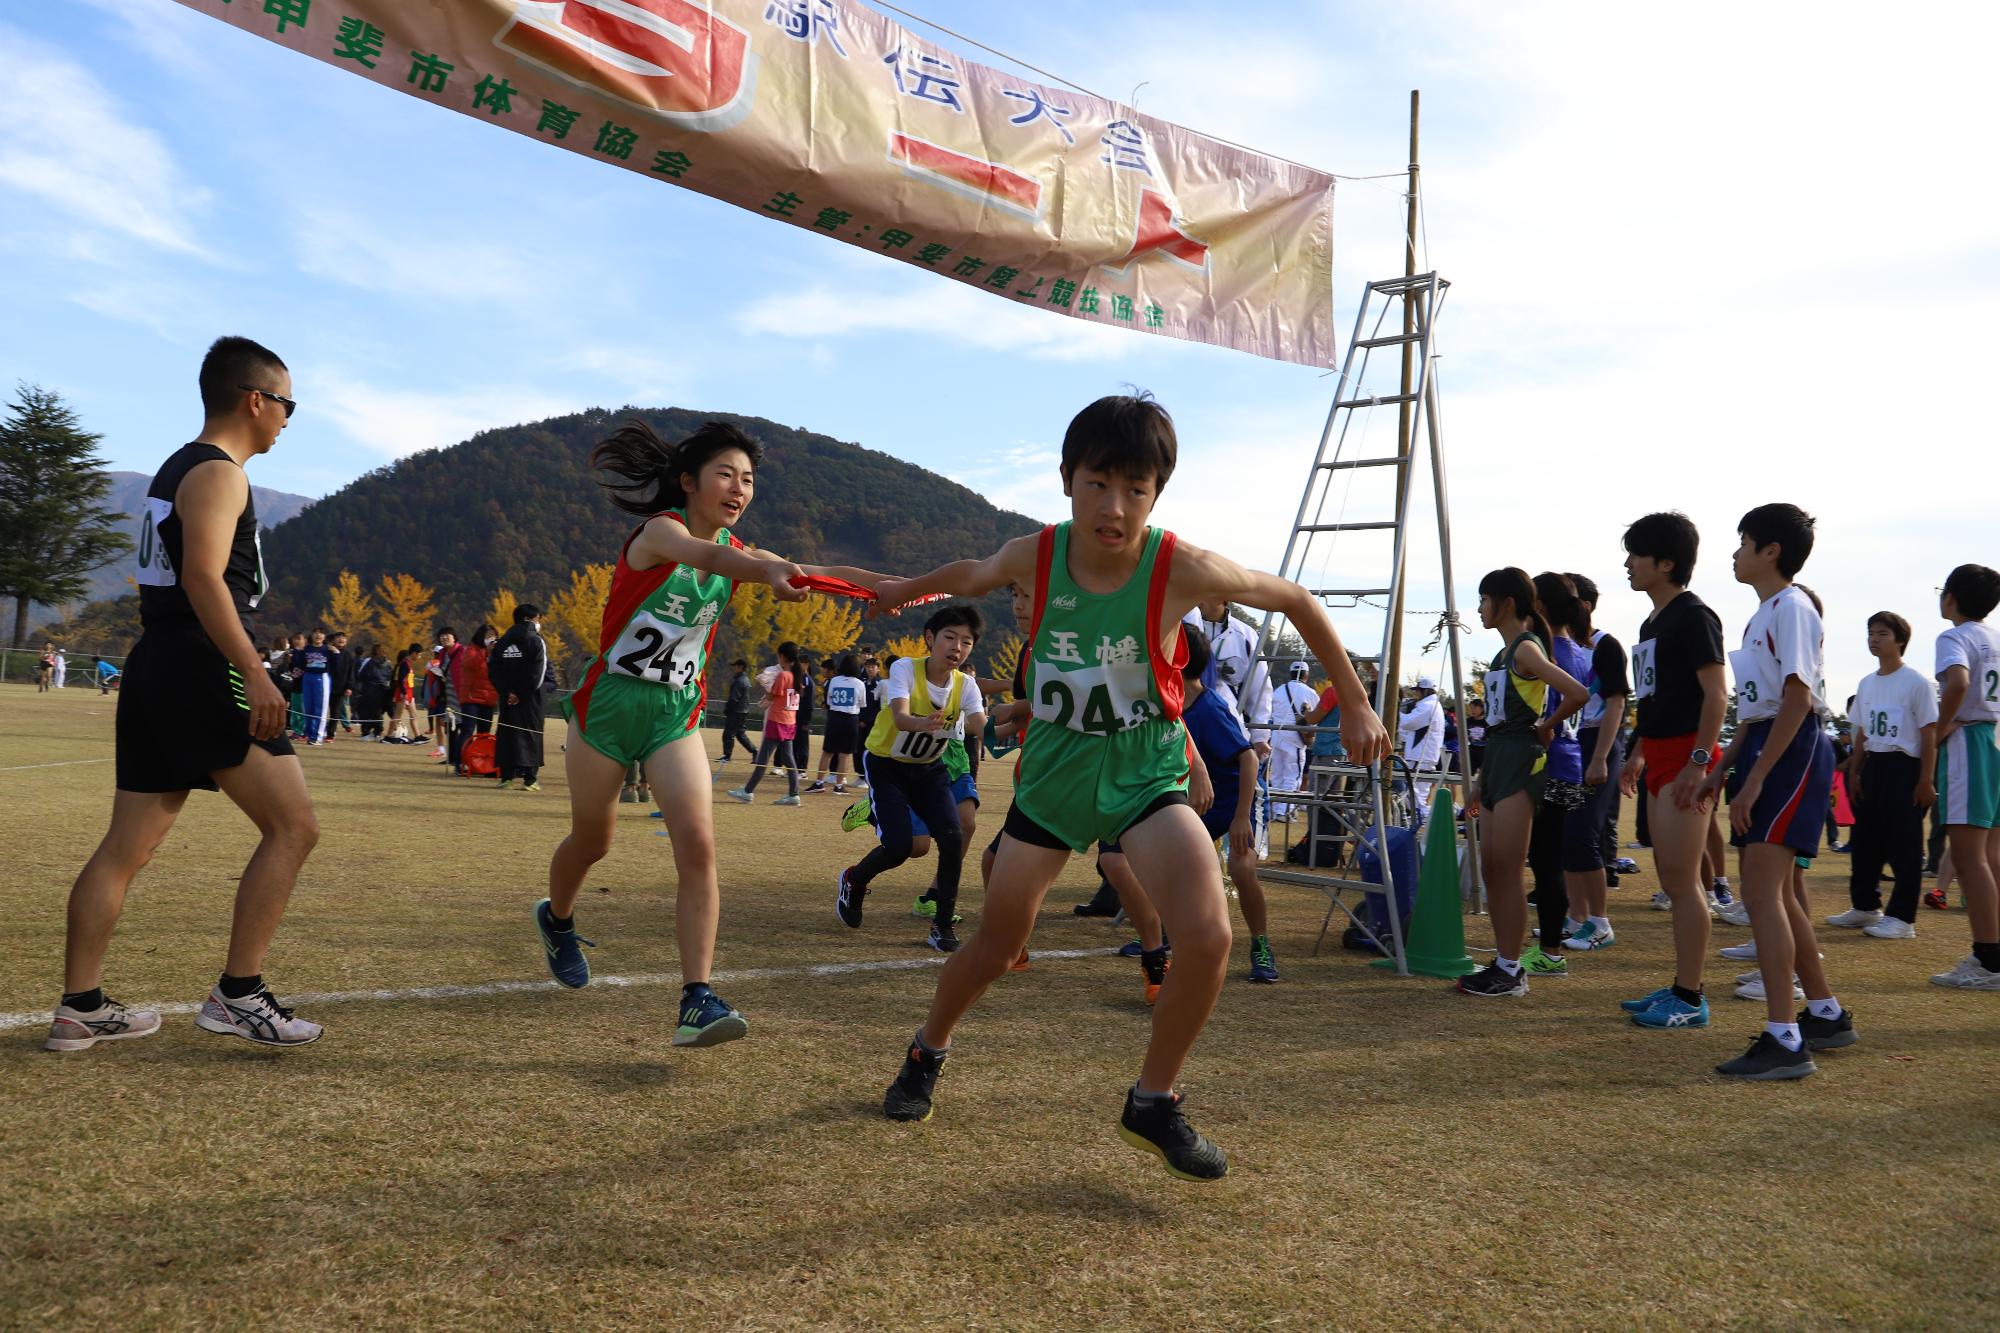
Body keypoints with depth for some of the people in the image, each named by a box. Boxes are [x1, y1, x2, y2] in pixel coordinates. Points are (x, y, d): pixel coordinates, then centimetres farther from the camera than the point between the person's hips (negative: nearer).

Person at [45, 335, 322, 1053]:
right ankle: (237, 994, -4)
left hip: (154, 670, 10)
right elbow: (204, 576, -21)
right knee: (293, 826, -5)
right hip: (203, 671, -10)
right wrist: (255, 672, -27)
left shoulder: (176, 468, 21)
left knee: (126, 847, 11)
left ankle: (80, 1008, 16)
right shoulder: (218, 473, -9)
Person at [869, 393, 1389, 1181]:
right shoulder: (1034, 557, -16)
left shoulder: (1184, 570, -23)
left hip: (1146, 778, -1)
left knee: (1207, 938, -22)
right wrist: (906, 589, 28)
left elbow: (1298, 603, -6)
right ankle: (927, 1053, 42)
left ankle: (1154, 1104, 2)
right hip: (1052, 777, 2)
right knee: (997, 945, 11)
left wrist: (1354, 705, -1)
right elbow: (971, 577, 10)